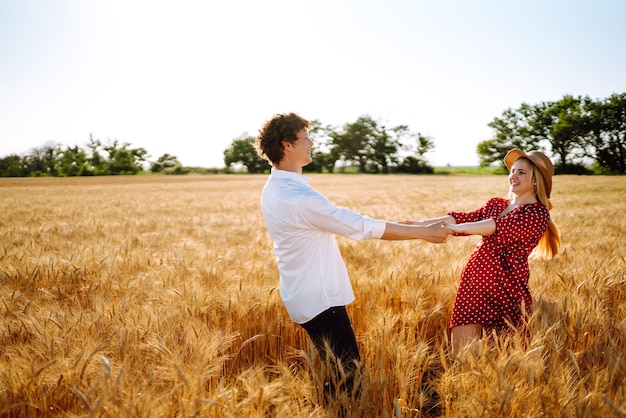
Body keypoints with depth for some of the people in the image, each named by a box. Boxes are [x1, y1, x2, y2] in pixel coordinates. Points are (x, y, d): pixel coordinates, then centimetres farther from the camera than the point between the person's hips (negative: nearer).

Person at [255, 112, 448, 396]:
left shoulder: (274, 188, 5)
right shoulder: (299, 197, -27)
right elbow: (363, 226, -22)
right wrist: (424, 233, -12)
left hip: (306, 295, 10)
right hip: (319, 299, -10)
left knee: (338, 370, 19)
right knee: (348, 374, 1)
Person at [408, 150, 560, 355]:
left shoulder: (537, 213, -7)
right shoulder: (495, 204, 16)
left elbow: (503, 226, -23)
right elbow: (467, 218, 7)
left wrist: (457, 229, -32)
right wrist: (425, 223, -5)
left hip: (506, 289, -6)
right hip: (472, 284, 6)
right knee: (462, 353, 5)